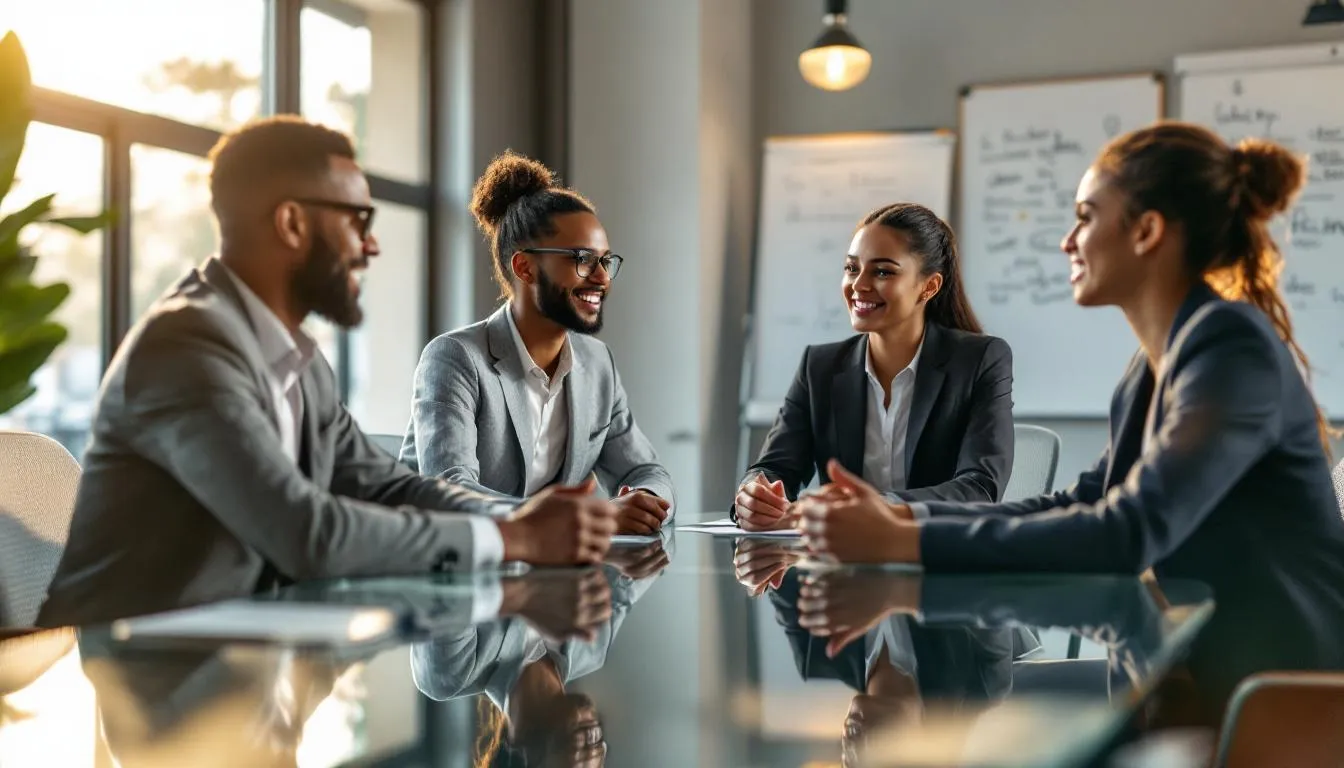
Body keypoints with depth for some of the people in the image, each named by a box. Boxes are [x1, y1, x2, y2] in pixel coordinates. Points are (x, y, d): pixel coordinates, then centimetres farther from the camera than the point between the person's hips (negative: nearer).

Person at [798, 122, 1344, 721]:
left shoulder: (1233, 352, -20)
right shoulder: (1157, 363, 7)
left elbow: (1129, 535, -29)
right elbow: (1080, 506, 9)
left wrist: (905, 543, -29)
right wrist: (901, 515, -3)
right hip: (1215, 671, 7)